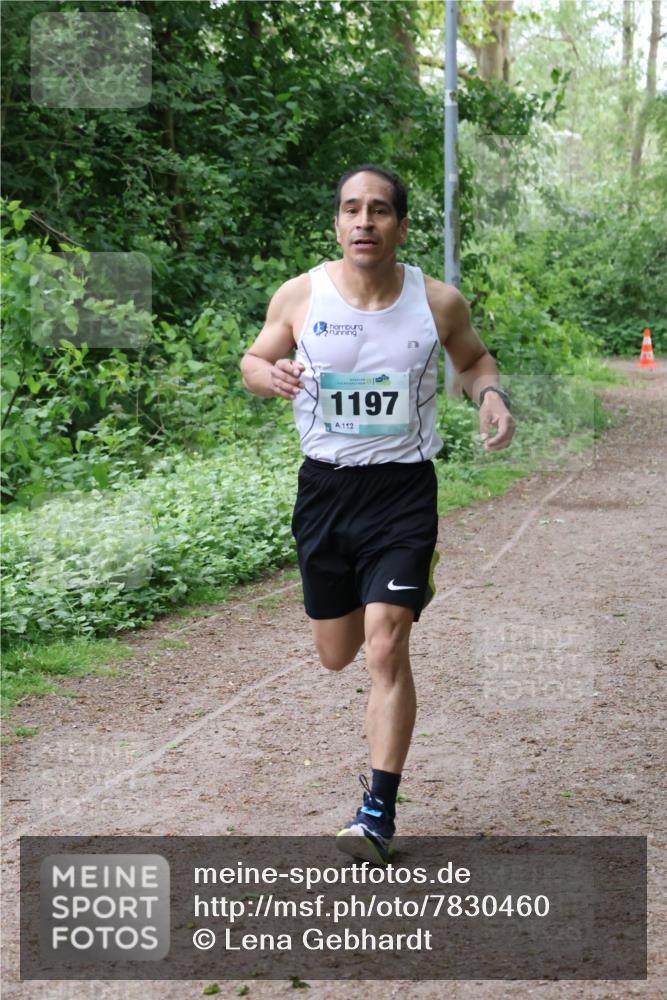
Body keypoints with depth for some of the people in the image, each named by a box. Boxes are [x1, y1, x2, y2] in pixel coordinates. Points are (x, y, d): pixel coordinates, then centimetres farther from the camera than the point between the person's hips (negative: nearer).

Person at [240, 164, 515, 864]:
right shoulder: (300, 296, -6)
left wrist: (491, 394, -9)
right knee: (336, 654, 13)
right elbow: (253, 361, 8)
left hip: (403, 491, -2)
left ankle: (379, 809, -1)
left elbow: (472, 359, 13)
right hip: (324, 489, 2)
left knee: (386, 650, -12)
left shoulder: (438, 302, -6)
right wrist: (272, 374, -16)